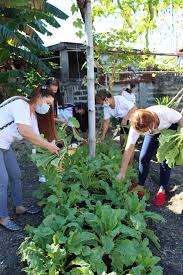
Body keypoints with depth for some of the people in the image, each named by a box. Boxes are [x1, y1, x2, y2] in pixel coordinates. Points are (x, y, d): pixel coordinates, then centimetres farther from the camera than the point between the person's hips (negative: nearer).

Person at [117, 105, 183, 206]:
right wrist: (122, 172, -25)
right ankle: (140, 184, 15)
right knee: (144, 157, -5)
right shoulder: (136, 127, -33)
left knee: (166, 160, -9)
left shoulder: (165, 113, -42)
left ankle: (162, 191, 6)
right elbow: (128, 150, -27)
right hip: (153, 132, 2)